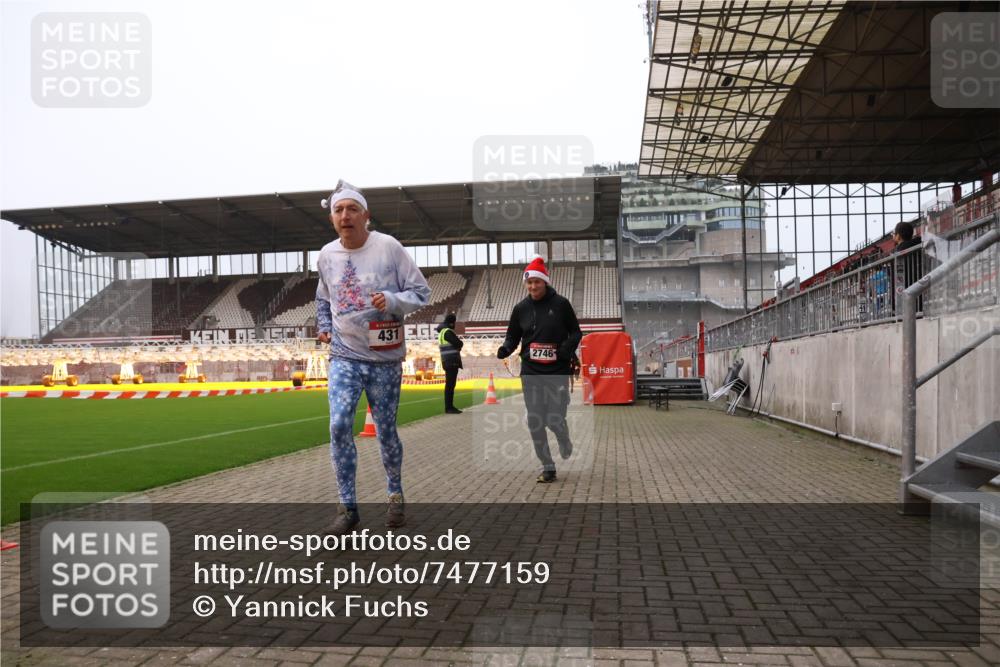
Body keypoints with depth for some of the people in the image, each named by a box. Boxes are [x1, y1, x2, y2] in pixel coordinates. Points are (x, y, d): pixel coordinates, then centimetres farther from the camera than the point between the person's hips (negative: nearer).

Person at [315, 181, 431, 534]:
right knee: (339, 426, -11)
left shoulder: (389, 247, -8)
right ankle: (348, 508, 2)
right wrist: (324, 327, 6)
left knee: (386, 431, 8)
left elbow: (420, 292, -5)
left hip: (385, 359, -2)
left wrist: (391, 300, -23)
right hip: (344, 357, 2)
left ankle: (395, 496, 32)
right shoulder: (327, 254, 4)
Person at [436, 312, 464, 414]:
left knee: (450, 384, 13)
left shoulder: (442, 332, 19)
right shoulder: (448, 332, -12)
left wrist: (457, 345, 0)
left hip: (450, 362, 10)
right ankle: (448, 408, -9)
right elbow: (459, 343, -17)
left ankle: (450, 406, 18)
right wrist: (459, 342, 3)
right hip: (451, 362, -10)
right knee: (450, 384, -9)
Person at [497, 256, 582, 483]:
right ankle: (548, 467, 16)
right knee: (535, 423, 2)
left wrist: (568, 348, -14)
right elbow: (513, 336, 14)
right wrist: (506, 349, -8)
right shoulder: (521, 308, 6)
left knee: (555, 420, -7)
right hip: (530, 373, 3)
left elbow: (575, 332, 5)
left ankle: (565, 443, 30)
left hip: (557, 372, -3)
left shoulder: (561, 304, -2)